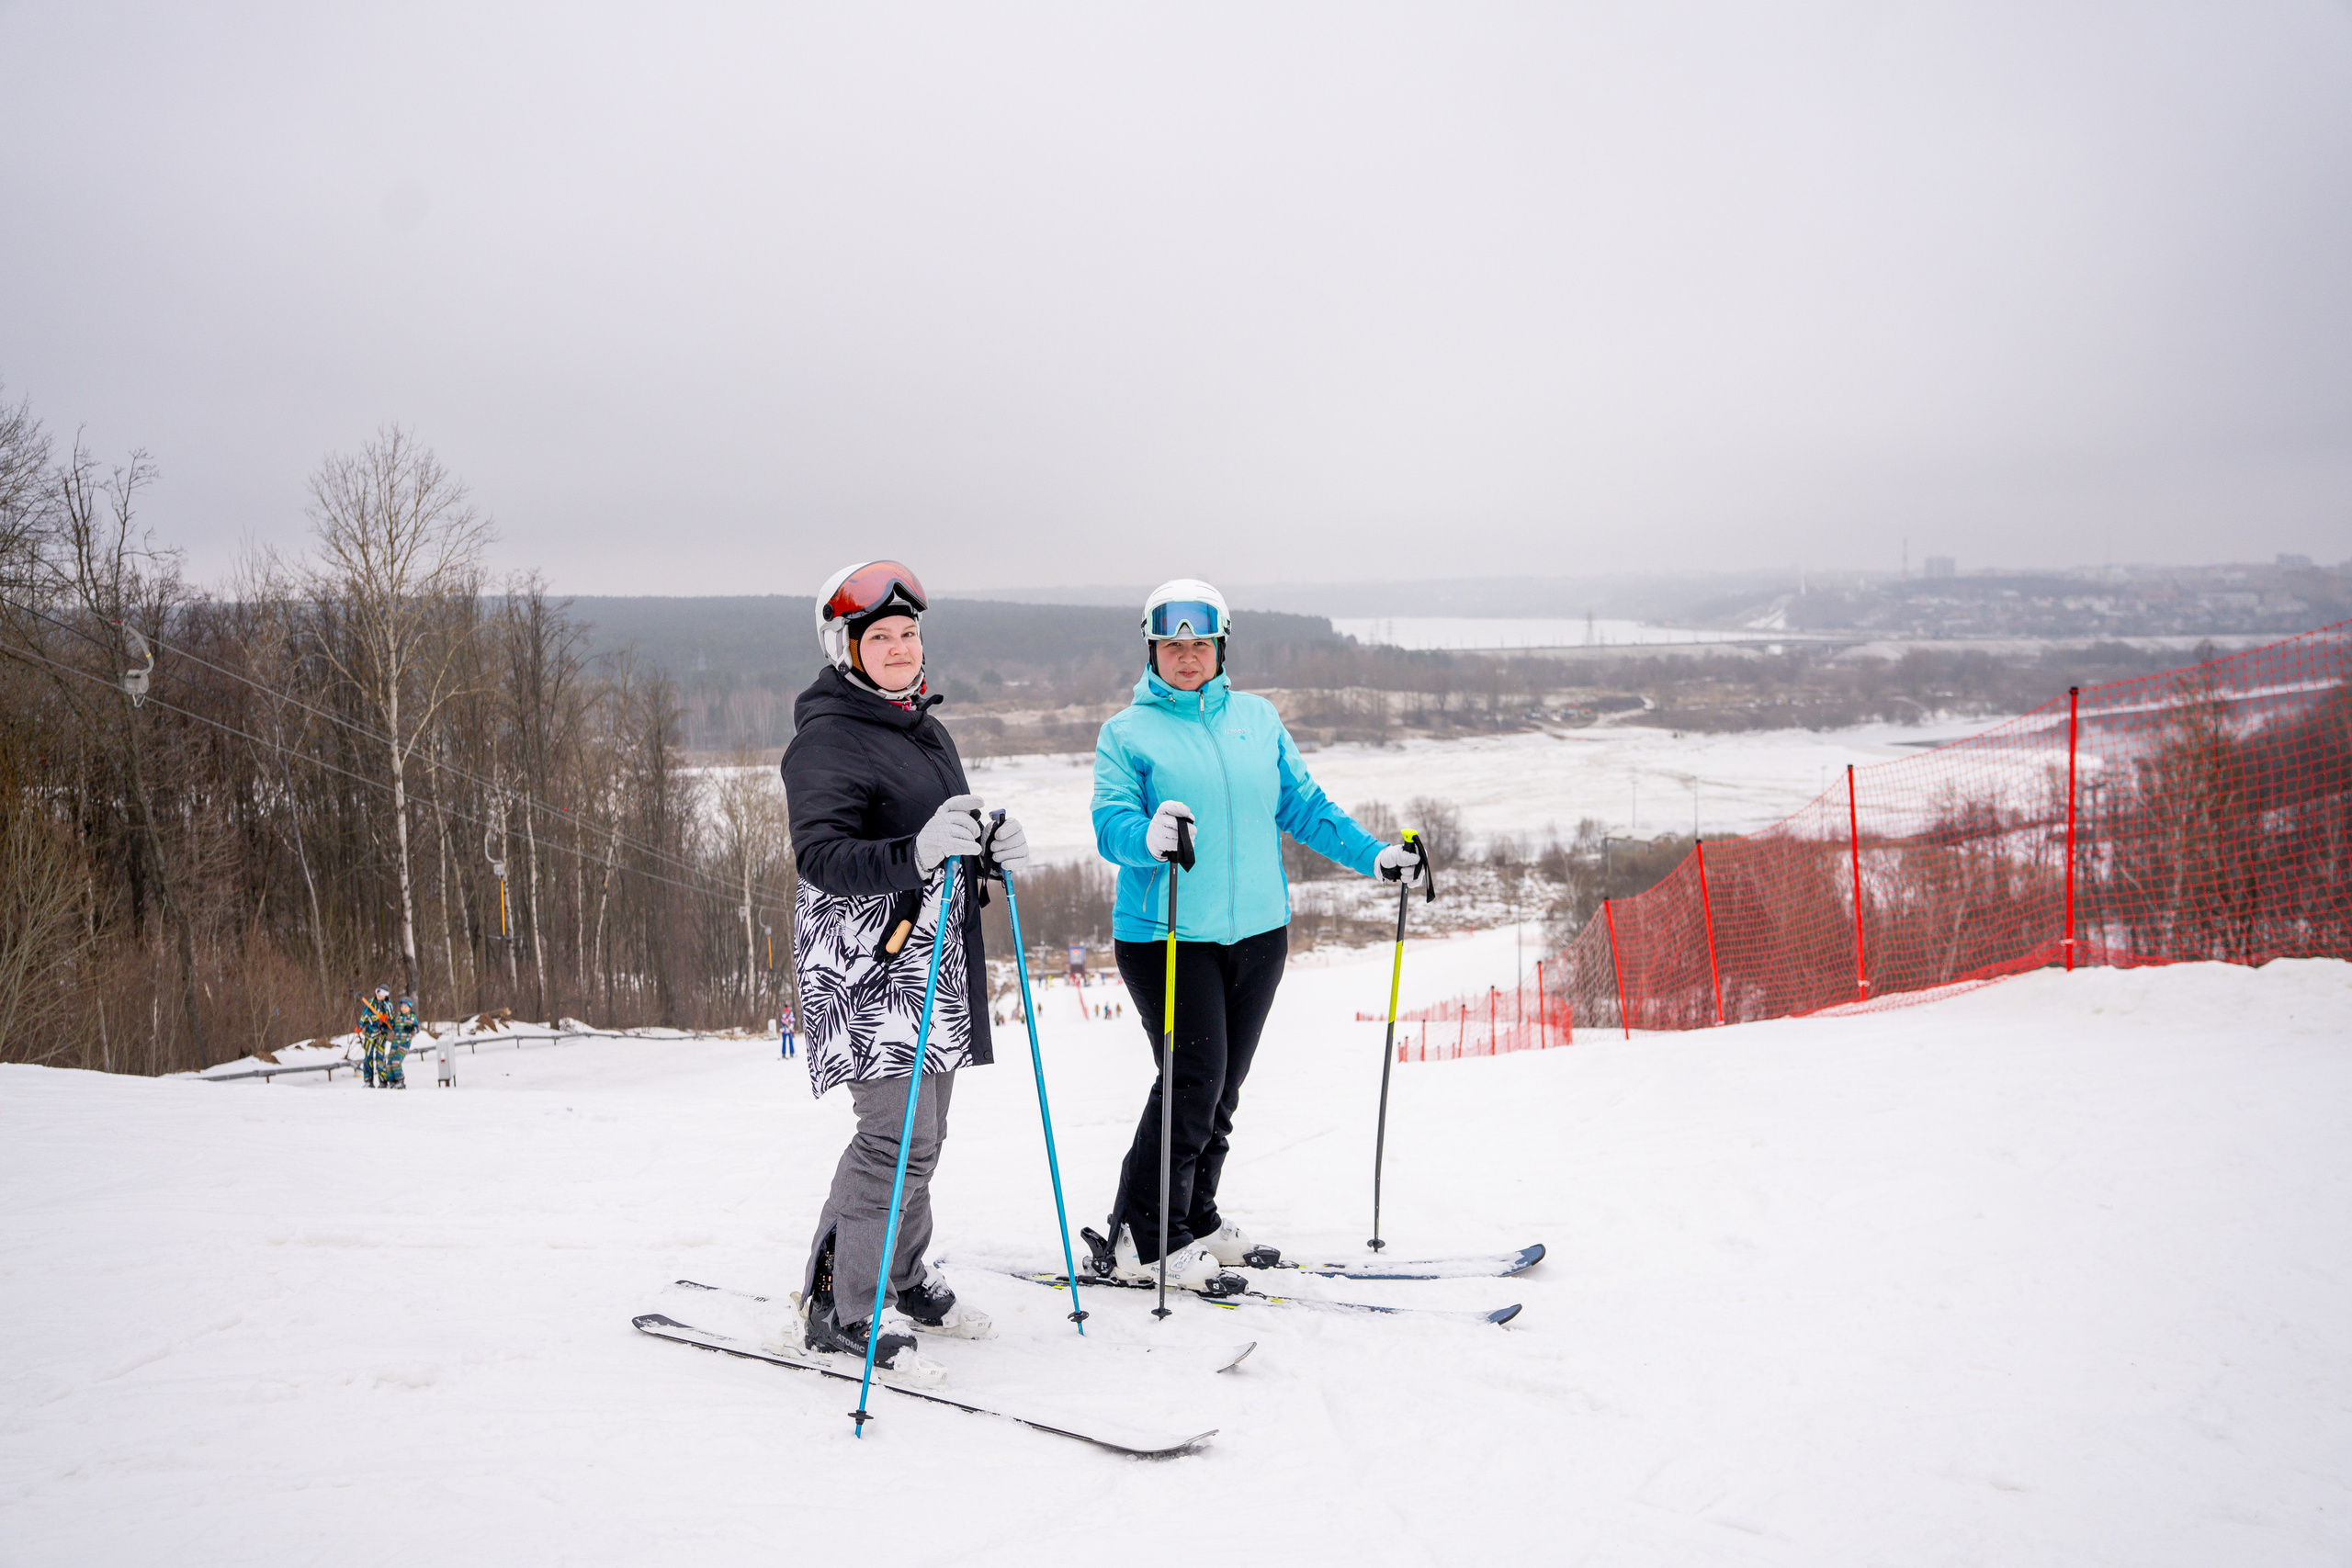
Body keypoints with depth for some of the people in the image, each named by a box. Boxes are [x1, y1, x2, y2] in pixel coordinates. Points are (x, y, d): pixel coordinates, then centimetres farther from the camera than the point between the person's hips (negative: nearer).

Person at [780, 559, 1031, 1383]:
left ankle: (903, 1276, 31)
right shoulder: (826, 738, -12)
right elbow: (821, 856, -22)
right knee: (900, 1132, -14)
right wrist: (914, 855, -37)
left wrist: (992, 848, 5)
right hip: (867, 963, -9)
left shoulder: (924, 727, 17)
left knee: (922, 1129, 15)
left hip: (932, 955, 9)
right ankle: (835, 1308, -3)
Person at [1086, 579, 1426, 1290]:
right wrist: (1149, 835, -32)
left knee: (1224, 1084, 10)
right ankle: (1141, 1238, 1)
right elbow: (1110, 824, -10)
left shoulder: (1258, 719, 13)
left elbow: (1302, 805, 15)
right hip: (1166, 934, -5)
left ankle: (1194, 1221, 24)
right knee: (1193, 1078, -11)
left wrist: (1374, 855, 7)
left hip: (1257, 932, 5)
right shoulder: (1126, 732, 0)